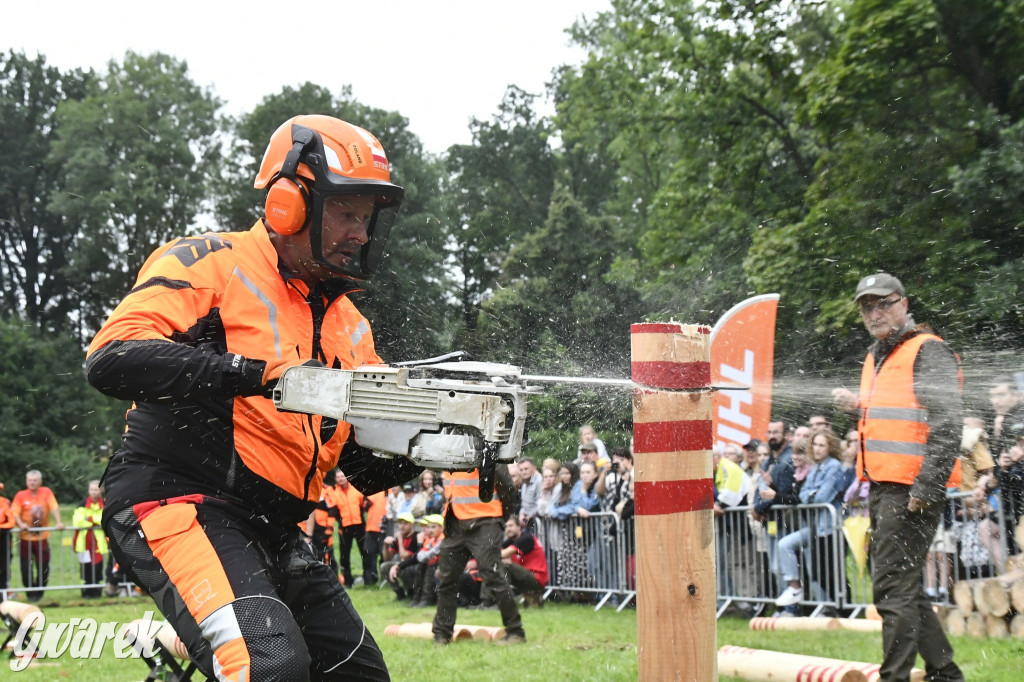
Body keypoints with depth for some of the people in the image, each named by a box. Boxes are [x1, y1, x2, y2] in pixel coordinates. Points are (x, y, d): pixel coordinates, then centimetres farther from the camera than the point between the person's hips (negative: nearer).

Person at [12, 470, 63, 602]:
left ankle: (39, 592, 19)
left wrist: (59, 522, -17)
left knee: (43, 566, 2)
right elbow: (14, 512, -9)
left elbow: (54, 508, -3)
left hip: (42, 537, 1)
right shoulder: (20, 495, -1)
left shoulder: (46, 492, 3)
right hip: (25, 537, -1)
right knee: (26, 567, -1)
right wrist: (21, 524, -26)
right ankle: (30, 592, 13)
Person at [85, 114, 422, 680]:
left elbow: (369, 466, 17)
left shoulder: (347, 323, 18)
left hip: (272, 532, 9)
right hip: (176, 501, -9)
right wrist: (261, 372, -27)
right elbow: (111, 358, -21)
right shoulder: (213, 264, -5)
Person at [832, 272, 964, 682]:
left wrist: (926, 488, -23)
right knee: (907, 589, 14)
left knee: (894, 589, -11)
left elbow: (948, 425, -17)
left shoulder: (928, 352, -9)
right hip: (882, 487, 10)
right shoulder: (877, 357, 20)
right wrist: (861, 406, 16)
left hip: (913, 489, -10)